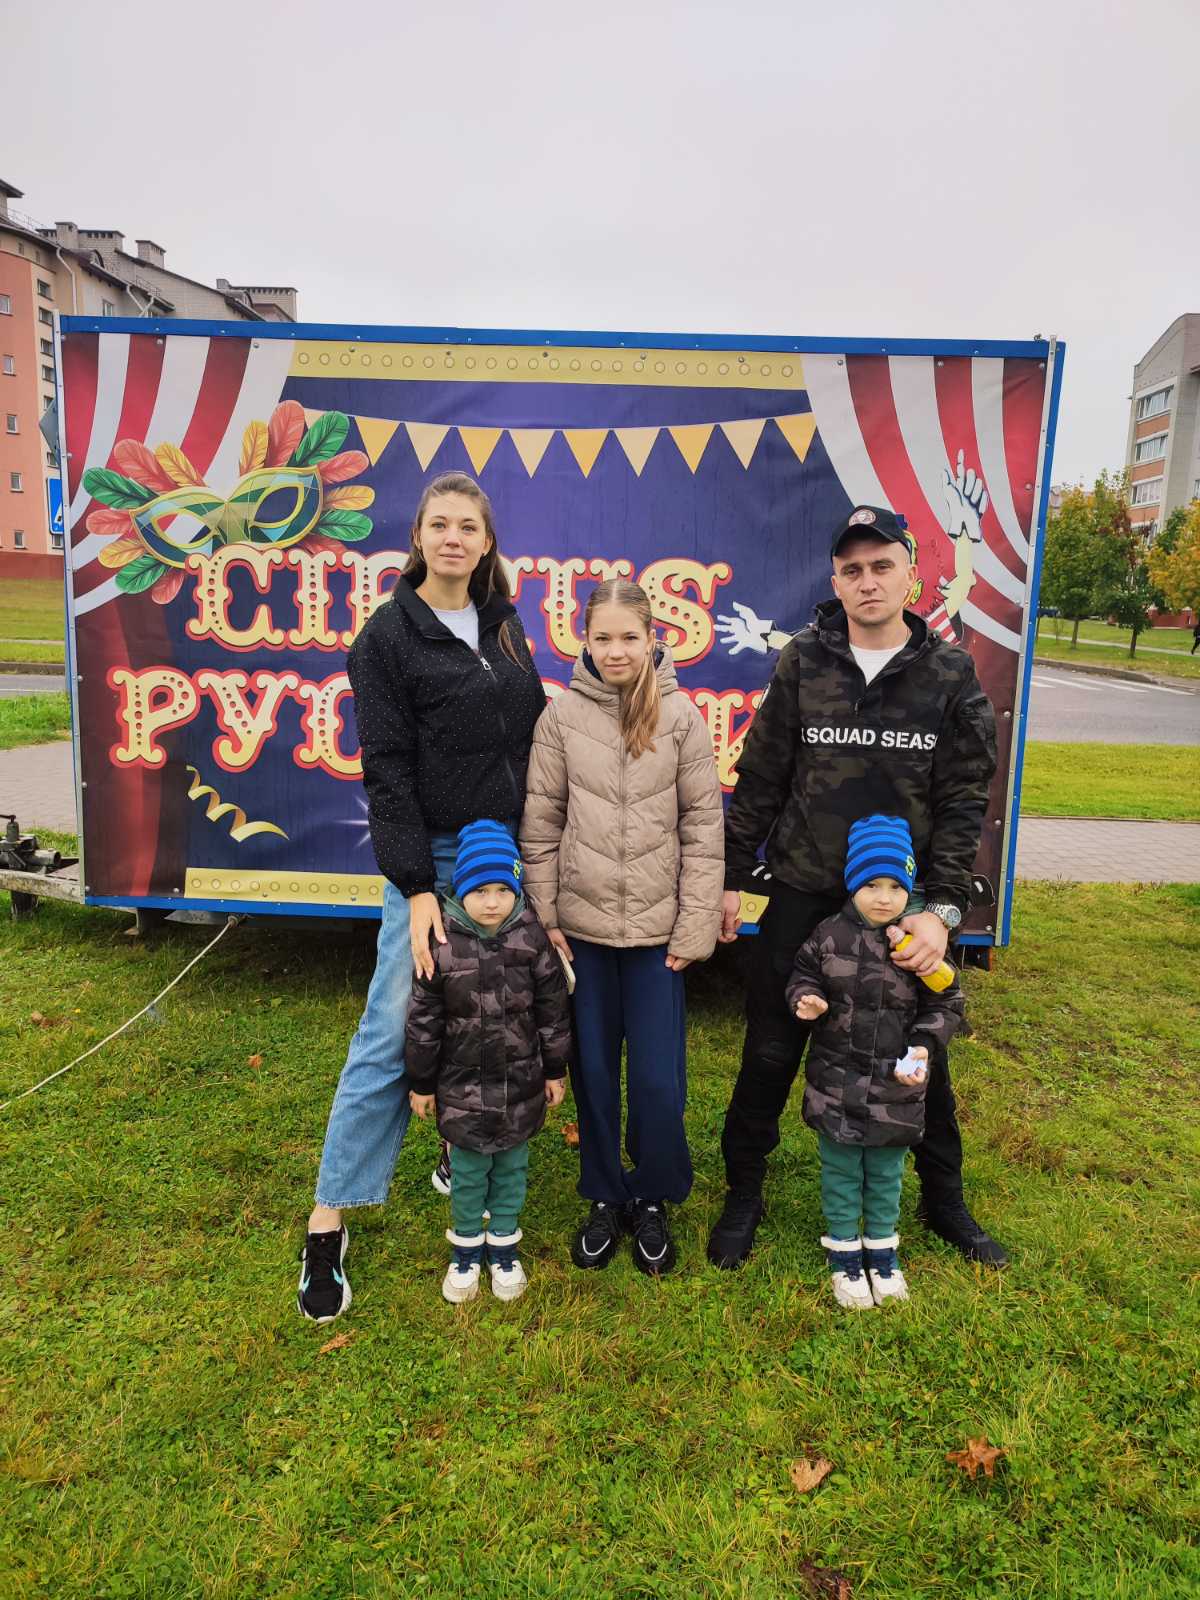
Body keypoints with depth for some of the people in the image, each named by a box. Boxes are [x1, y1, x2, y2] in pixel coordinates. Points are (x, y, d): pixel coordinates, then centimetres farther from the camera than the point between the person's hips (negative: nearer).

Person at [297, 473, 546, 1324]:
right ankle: (329, 1221, 6)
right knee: (393, 1033, -5)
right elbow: (387, 769, -11)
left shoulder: (504, 625, 10)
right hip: (434, 860, -5)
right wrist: (416, 888, -16)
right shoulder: (389, 634, -6)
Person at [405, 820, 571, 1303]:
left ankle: (504, 1242, 36)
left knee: (512, 1164, 16)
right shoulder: (441, 942, -15)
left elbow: (552, 1009, -1)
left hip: (521, 1081, 1)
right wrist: (421, 1083, -1)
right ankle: (466, 1244, 35)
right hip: (462, 1083, -1)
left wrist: (555, 1071, 4)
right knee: (468, 1169, 13)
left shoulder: (532, 937, -11)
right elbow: (422, 1019, -7)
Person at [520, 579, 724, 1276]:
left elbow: (704, 825, -3)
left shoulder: (682, 716, -3)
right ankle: (605, 1198, 32)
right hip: (582, 923, 1)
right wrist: (543, 916, -1)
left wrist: (697, 927, -6)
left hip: (657, 928, -1)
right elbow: (540, 823, 1)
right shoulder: (562, 714, -1)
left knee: (659, 1083, 2)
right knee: (593, 1070, 12)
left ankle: (653, 1200, 27)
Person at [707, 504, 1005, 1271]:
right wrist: (731, 878, 1)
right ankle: (744, 1193, 29)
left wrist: (942, 909, -14)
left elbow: (963, 804, -4)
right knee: (771, 1052, 8)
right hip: (803, 898, 0)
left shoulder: (950, 674, -3)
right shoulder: (803, 663, -3)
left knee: (923, 1056, 16)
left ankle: (944, 1199, 39)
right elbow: (759, 781, 1)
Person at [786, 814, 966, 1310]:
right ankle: (844, 1250, 32)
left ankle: (881, 1248, 39)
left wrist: (924, 1045, -13)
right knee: (841, 1170, 13)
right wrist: (805, 1001, -17)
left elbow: (947, 1005, 1)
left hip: (896, 1087, 1)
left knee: (886, 1172, 18)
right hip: (836, 1081, -1)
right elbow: (801, 978, 5)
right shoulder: (828, 937, -9)